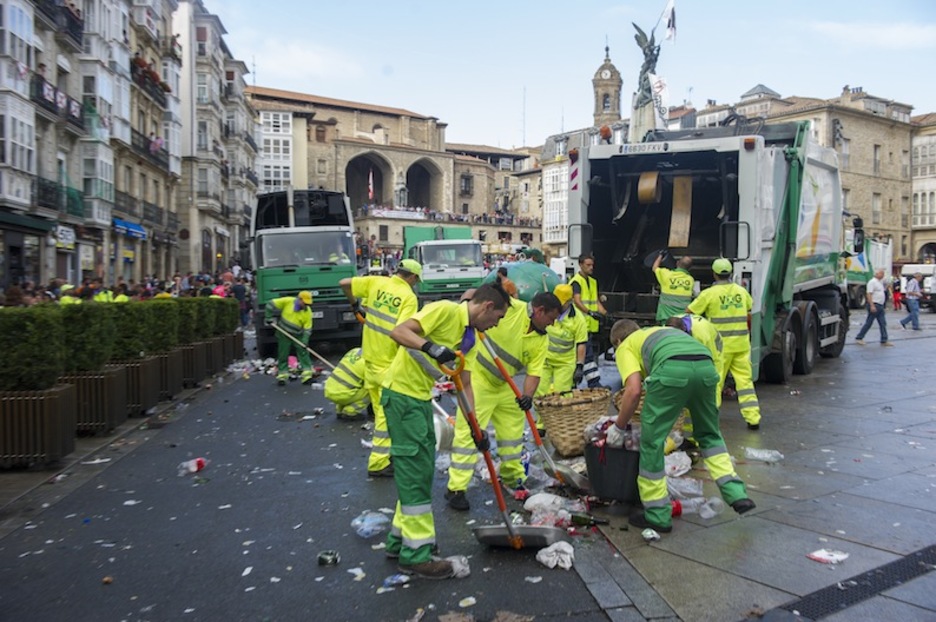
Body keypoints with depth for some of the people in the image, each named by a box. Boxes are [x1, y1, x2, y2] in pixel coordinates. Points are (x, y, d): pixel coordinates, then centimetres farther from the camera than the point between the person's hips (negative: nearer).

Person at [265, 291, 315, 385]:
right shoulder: (287, 301, -16)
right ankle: (282, 376, 14)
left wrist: (304, 341, -22)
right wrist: (269, 318, -7)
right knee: (282, 355, 5)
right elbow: (271, 305, -7)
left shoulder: (308, 312, -11)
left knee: (304, 353, -5)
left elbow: (307, 329, -11)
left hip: (298, 335, 1)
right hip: (284, 334, -1)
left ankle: (307, 375, -5)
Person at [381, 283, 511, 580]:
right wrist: (432, 347, -39)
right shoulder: (445, 310, -16)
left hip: (422, 397, 10)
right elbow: (398, 332, -25)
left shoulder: (470, 339, 10)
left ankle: (401, 538, 30)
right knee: (415, 469, -5)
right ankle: (416, 553, 5)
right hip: (401, 392, -10)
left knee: (421, 470, 16)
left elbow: (465, 384, 12)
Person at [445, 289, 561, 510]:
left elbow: (534, 371, -4)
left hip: (505, 385, 7)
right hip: (477, 377, -7)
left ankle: (513, 477, 36)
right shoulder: (510, 307, -19)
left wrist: (528, 396, -20)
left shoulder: (541, 340, 0)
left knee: (513, 430, 16)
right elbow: (476, 296, -15)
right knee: (468, 432, -7)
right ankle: (456, 489, 1)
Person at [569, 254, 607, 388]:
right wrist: (590, 313, -35)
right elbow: (577, 301, -21)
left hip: (593, 326, 9)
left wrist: (605, 313, 3)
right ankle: (594, 382, -12)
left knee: (593, 353, 12)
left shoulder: (593, 281, 19)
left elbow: (596, 301, 19)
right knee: (588, 355, -11)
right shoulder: (576, 281, -9)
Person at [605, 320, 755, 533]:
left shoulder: (625, 347, 24)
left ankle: (657, 516, 16)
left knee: (652, 439, 9)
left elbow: (634, 391, 6)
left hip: (673, 369, -6)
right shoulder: (658, 332, 42)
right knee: (709, 434, 28)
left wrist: (618, 427, 18)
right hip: (706, 365, 6)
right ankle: (737, 494, 22)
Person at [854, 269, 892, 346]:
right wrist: (872, 306, -26)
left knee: (883, 324, 5)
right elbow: (869, 294, -18)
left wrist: (884, 307, 21)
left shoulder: (880, 282, 18)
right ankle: (859, 338, 2)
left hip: (880, 306, 9)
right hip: (874, 305, -9)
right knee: (868, 323, -5)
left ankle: (884, 341, 6)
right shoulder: (872, 282, -10)